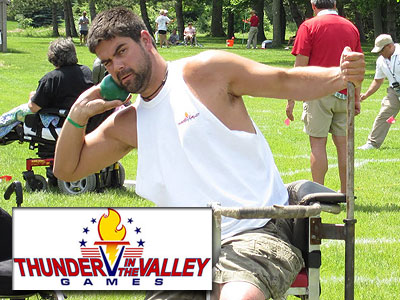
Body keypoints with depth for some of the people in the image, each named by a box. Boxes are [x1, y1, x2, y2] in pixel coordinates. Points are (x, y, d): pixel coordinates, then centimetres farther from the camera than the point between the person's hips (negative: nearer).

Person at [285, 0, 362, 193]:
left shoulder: (309, 26, -3)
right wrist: (357, 98, 20)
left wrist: (291, 100, -4)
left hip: (319, 95, -4)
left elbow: (300, 66, -7)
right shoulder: (351, 27, 12)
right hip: (344, 96, 4)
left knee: (318, 143, -2)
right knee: (343, 144, 9)